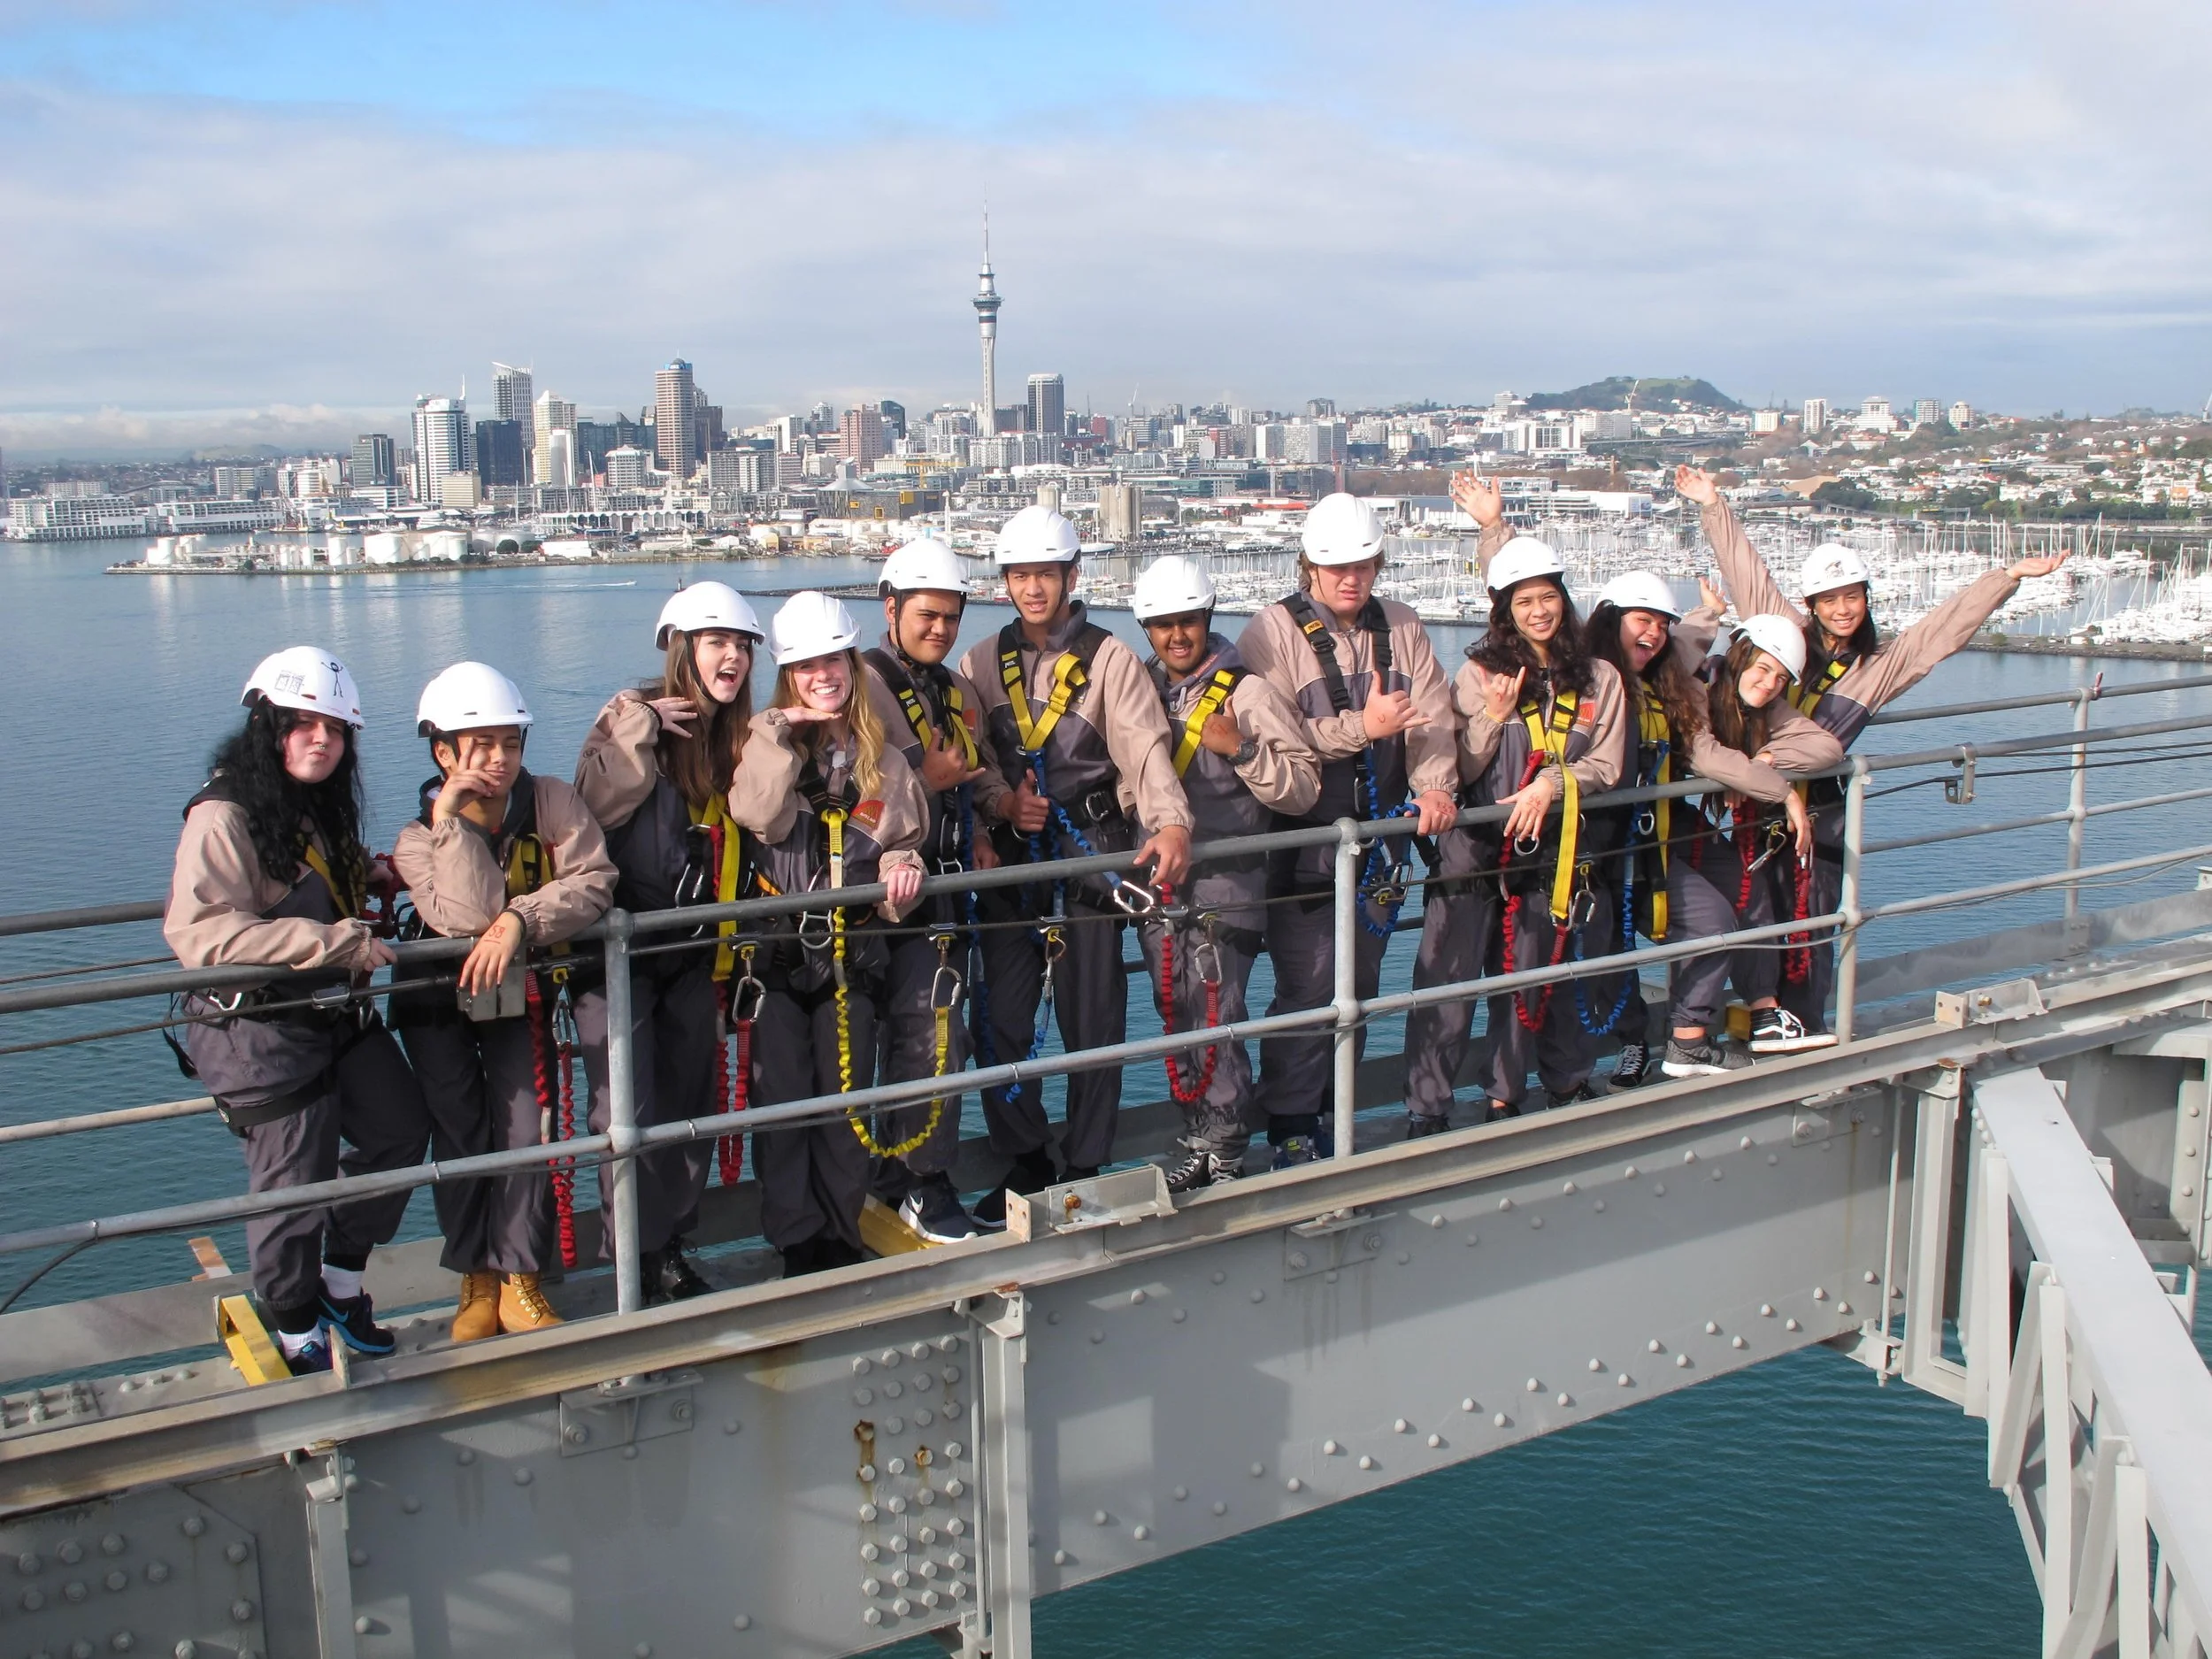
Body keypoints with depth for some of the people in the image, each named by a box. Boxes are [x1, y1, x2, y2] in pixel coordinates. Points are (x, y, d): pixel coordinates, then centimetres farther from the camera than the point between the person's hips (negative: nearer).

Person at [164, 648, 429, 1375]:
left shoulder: (322, 810, 10)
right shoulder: (223, 818, -19)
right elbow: (200, 934, -30)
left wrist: (379, 874, 11)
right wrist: (337, 941, -31)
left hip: (340, 1013, 9)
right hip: (259, 1028, -9)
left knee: (401, 1130, 12)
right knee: (296, 1181, 0)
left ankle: (341, 1282, 32)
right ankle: (297, 1332, 22)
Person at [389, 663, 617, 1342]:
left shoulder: (552, 801, -12)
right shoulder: (420, 839, -14)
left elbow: (593, 882, -24)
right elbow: (472, 920, -30)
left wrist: (521, 918, -37)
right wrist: (452, 822, -32)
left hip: (522, 991, 0)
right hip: (440, 999, 0)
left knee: (526, 1125, -10)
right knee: (461, 1132, -6)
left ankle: (519, 1278, 2)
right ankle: (476, 1280, 8)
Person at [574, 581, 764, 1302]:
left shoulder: (738, 735, 8)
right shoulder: (633, 714, -9)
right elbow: (593, 806, -22)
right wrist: (640, 730, -26)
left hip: (694, 951, 6)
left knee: (692, 1102, 10)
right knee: (629, 1110, -5)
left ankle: (673, 1247, 23)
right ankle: (640, 1262, 8)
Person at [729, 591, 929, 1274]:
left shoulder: (880, 757, 9)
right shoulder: (769, 741, 2)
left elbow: (903, 842, 13)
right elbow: (760, 816, -15)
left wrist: (901, 873, -8)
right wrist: (782, 730, -17)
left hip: (853, 949, 2)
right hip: (778, 944, -2)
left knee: (847, 1096, 5)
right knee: (782, 1097, -2)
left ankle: (841, 1237, 19)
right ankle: (797, 1244, 9)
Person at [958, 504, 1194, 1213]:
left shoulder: (1110, 659, 0)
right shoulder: (982, 664, 10)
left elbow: (1146, 749, -14)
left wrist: (1171, 822, -31)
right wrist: (1004, 803, -11)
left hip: (1092, 860, -3)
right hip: (1010, 863, 3)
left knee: (1093, 1022, 1)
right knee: (999, 1022, 1)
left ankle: (1084, 1171, 16)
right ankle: (1026, 1166, 18)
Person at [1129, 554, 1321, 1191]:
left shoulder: (1247, 691, -4)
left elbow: (1304, 787, -7)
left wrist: (1241, 747, -20)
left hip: (1225, 885, -5)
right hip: (1158, 885, 5)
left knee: (1216, 1022, -7)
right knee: (1177, 1021, 10)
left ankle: (1224, 1157, 3)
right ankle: (1198, 1146, 20)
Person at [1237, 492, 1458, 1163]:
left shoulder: (1401, 629, 8)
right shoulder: (1274, 632, -9)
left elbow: (1432, 715, -1)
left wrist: (1435, 784, -17)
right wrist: (1362, 726, -22)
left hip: (1379, 837, 6)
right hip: (1302, 843, -5)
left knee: (1361, 982, 13)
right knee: (1308, 984, -7)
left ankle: (1331, 1111, 27)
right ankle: (1291, 1131, 3)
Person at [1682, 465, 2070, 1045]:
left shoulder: (1883, 662, 6)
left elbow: (1950, 622, 4)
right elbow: (1747, 572, 8)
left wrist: (2010, 576, -1)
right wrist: (1714, 505, 10)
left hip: (1819, 805, -1)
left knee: (1813, 913, 3)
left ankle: (1804, 1020, 12)